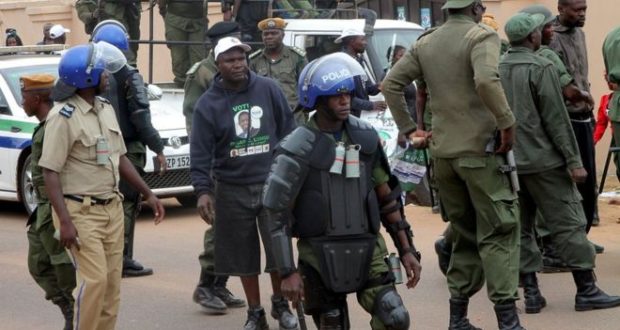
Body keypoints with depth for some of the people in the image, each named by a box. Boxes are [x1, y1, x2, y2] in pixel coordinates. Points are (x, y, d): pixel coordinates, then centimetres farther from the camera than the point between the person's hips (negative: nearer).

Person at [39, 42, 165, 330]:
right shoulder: (63, 116, -15)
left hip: (112, 208, 8)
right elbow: (50, 173, -17)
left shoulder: (106, 109, 10)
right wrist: (65, 222, -23)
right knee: (94, 280, -14)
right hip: (80, 211, -8)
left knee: (112, 283, 7)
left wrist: (148, 194, 16)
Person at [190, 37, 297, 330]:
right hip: (232, 190, 0)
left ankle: (280, 304, 21)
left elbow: (288, 132, 5)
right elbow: (201, 152, -5)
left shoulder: (269, 90, -1)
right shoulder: (208, 104, -2)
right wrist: (203, 190, -13)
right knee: (244, 256, 7)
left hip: (271, 183, 0)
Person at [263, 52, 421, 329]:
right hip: (320, 257, -3)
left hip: (367, 251, 3)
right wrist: (288, 272, -13)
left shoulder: (365, 137, 5)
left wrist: (406, 250, 10)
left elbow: (387, 198, 13)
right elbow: (277, 214, -9)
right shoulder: (299, 148, -9)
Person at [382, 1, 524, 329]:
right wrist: (507, 123, -17)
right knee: (497, 234, -3)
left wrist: (408, 128, 12)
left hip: (443, 151, 6)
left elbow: (390, 84, 10)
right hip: (480, 148, -6)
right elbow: (486, 80, -26)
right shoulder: (482, 36, -8)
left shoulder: (426, 43, 11)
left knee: (464, 234, 16)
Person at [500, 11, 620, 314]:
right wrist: (573, 160, -9)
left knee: (521, 229, 9)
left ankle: (531, 293, 8)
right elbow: (556, 119, -13)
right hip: (542, 160, -6)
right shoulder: (541, 68, -12)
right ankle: (586, 290, 1)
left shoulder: (496, 69, 7)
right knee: (568, 224, -1)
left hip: (509, 161, 6)